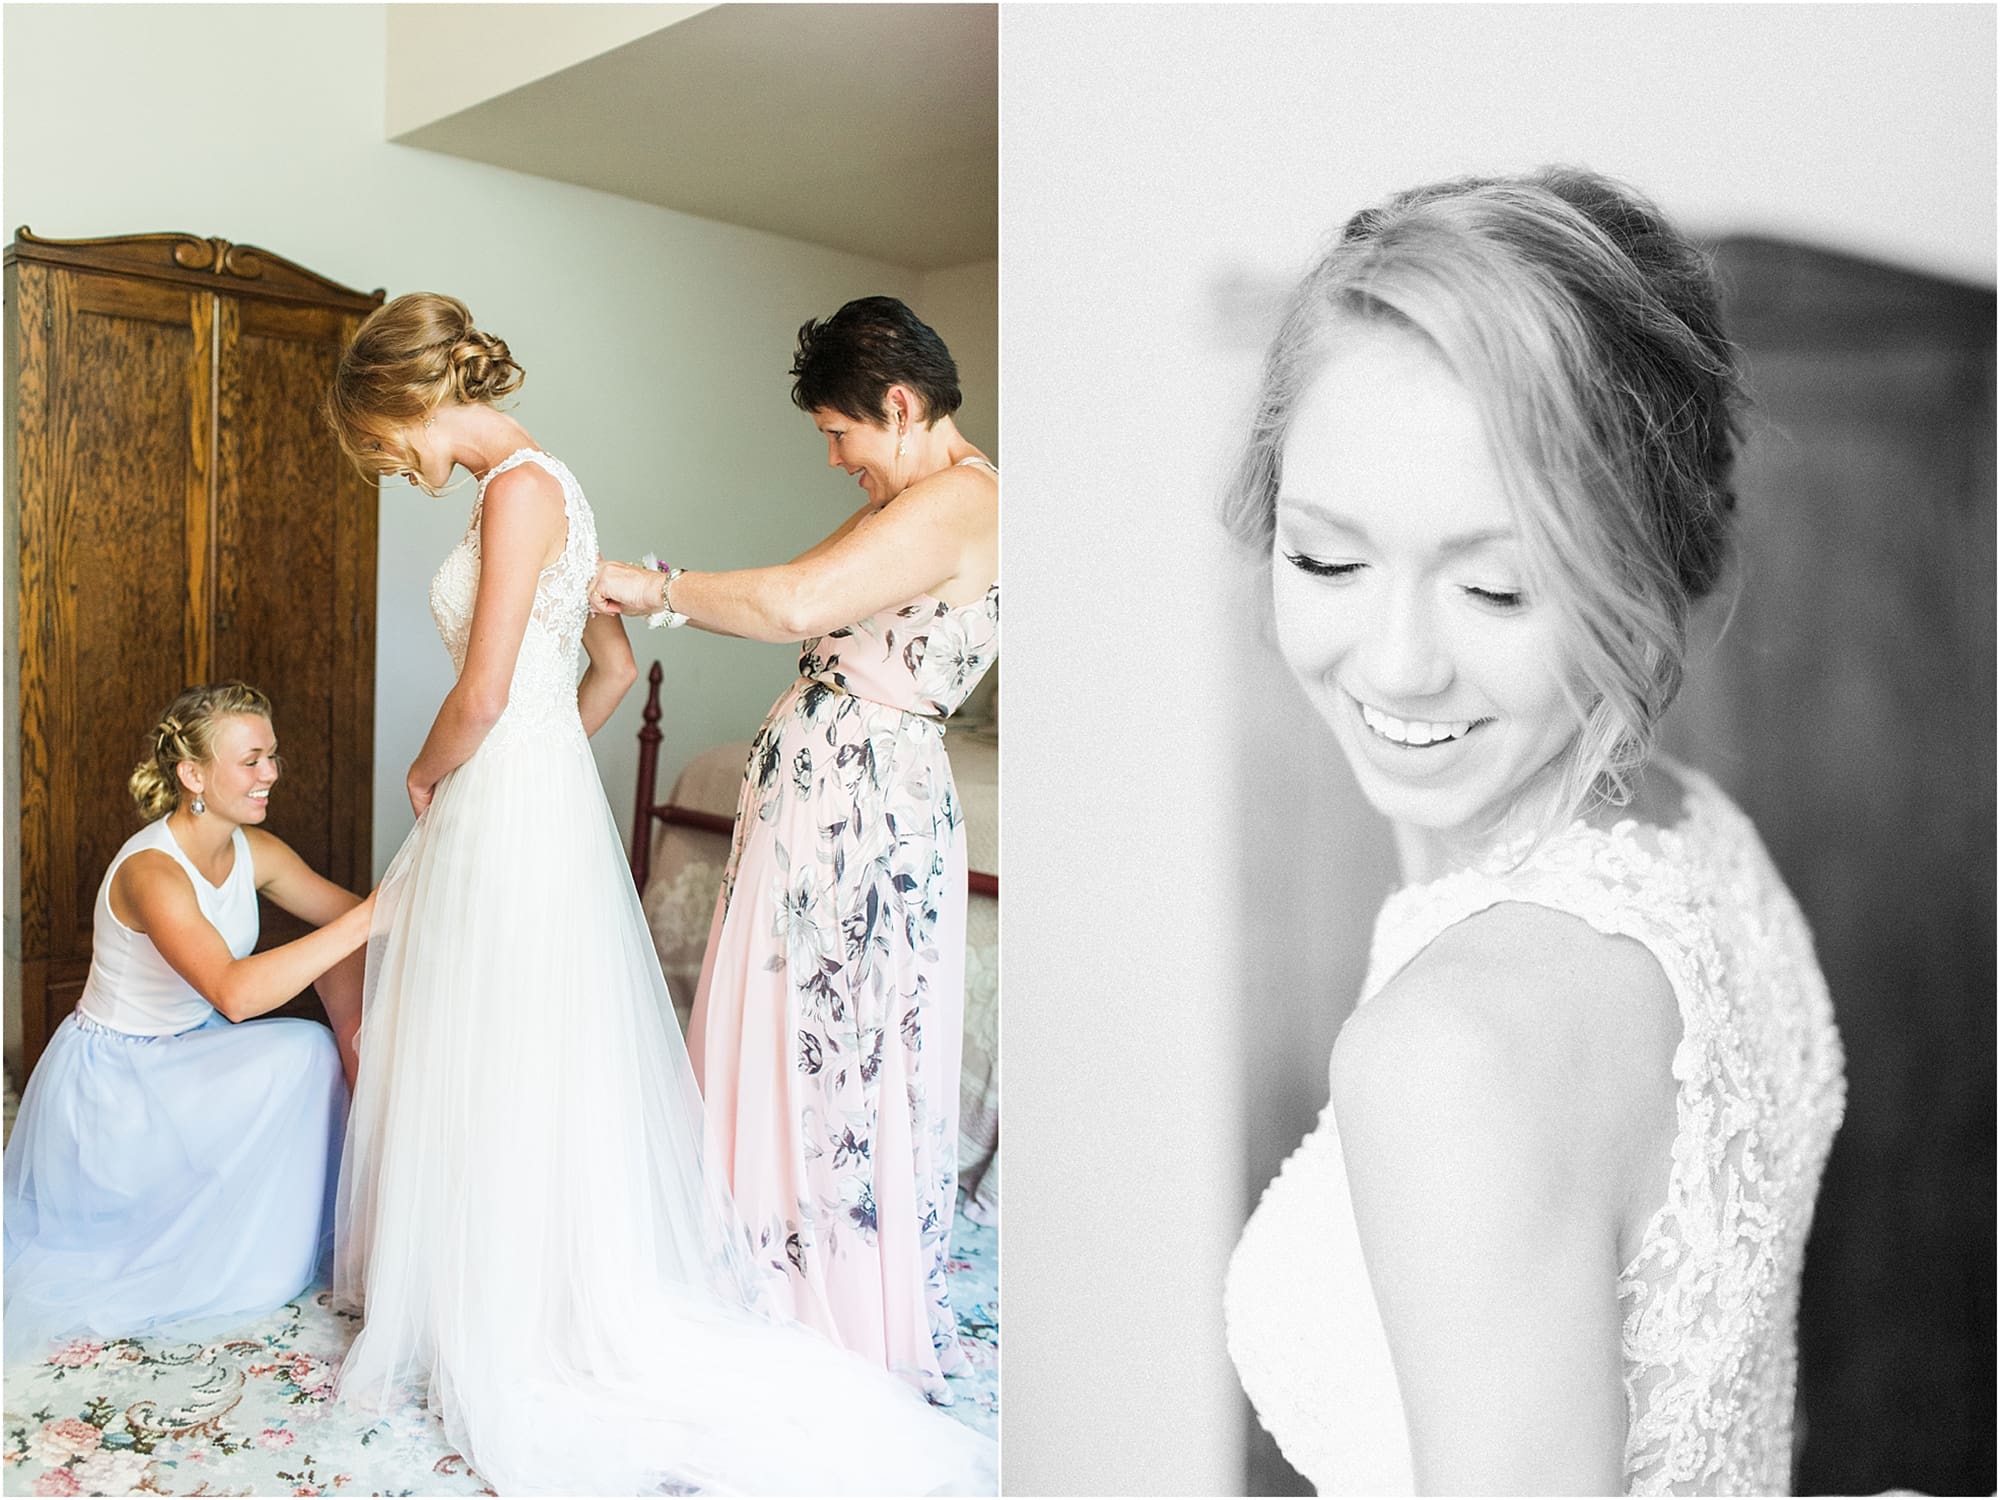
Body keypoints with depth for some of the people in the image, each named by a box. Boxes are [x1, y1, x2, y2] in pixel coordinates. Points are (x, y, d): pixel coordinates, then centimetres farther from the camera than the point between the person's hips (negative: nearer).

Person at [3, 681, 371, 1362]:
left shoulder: (254, 852, -5)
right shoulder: (151, 870, -29)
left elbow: (350, 914, 1)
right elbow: (234, 992, -43)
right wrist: (368, 918, -46)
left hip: (184, 1055, 8)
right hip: (108, 1083, -8)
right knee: (301, 1054, -22)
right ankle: (234, 1271, -4)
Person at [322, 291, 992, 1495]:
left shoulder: (519, 486, -16)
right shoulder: (540, 486, 14)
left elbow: (484, 693, -20)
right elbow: (616, 668, 18)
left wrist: (426, 776, -1)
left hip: (507, 813, -10)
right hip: (531, 802, 10)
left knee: (511, 1076, 3)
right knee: (497, 1076, 19)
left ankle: (520, 1336, 20)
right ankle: (477, 1297, 36)